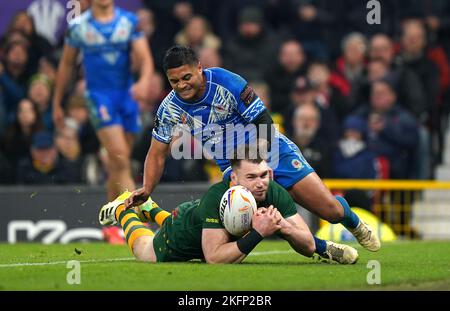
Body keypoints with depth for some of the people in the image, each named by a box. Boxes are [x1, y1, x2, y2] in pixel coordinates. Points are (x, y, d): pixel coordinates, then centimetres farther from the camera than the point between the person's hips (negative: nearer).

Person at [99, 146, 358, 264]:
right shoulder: (217, 197, -47)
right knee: (145, 251, 29)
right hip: (179, 238, -5)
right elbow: (215, 258, -49)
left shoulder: (276, 194, -34)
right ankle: (123, 210, 54)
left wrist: (284, 226, -49)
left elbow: (309, 247, -30)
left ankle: (149, 208, 60)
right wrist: (258, 233, -56)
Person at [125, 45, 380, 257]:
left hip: (272, 150, -2)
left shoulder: (227, 82, -18)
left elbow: (264, 121, -12)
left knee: (331, 210, -9)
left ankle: (353, 222, 29)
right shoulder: (170, 109, -7)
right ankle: (323, 249, -6)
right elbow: (158, 153, 3)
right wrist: (147, 189, -12)